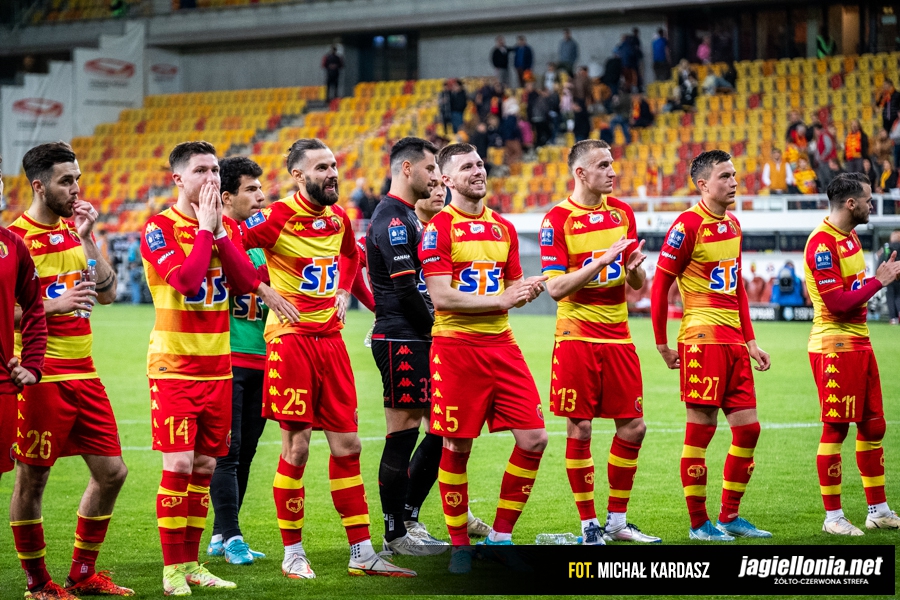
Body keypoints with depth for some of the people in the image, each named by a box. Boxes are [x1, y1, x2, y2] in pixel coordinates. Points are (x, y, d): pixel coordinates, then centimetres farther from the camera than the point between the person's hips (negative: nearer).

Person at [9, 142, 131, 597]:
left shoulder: (75, 230, 12)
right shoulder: (15, 238, -9)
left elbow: (107, 294, 7)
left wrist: (88, 239, 0)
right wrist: (53, 304, -21)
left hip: (83, 372, 7)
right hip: (40, 376, -7)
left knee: (111, 471, 8)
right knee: (32, 479, 1)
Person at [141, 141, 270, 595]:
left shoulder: (226, 227, 12)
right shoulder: (159, 228, -7)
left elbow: (248, 282, 0)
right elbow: (185, 279, -22)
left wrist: (220, 232, -5)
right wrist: (205, 229, -12)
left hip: (217, 366, 6)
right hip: (174, 366, -6)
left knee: (205, 466, 9)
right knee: (179, 465, -10)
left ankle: (192, 565, 17)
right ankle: (172, 570, -2)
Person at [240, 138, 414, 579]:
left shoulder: (338, 217, 10)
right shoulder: (278, 217, -11)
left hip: (330, 337, 7)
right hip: (290, 339, -7)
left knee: (347, 446, 7)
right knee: (296, 447, -3)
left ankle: (362, 554, 13)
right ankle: (293, 554, 9)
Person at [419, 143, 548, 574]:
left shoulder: (503, 228, 14)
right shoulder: (438, 228, -6)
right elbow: (441, 297, -14)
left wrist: (527, 289, -4)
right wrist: (501, 300, -14)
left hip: (501, 345, 6)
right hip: (456, 348, -6)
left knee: (533, 439, -1)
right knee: (456, 447, 0)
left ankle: (501, 535, 13)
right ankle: (458, 543, 14)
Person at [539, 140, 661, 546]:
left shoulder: (622, 212, 10)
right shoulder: (557, 220, -7)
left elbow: (638, 284, 14)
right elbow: (555, 287, -14)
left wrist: (634, 266, -9)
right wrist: (602, 260, -22)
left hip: (617, 336, 5)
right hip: (577, 337, -5)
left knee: (632, 428, 5)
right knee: (580, 430, -3)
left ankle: (617, 521, 17)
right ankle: (589, 526, 7)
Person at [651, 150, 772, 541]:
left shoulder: (733, 225, 15)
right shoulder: (688, 225, -9)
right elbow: (659, 285, -9)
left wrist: (750, 341, 18)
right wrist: (662, 345, -8)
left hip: (734, 341, 8)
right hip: (702, 340, -8)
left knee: (748, 429, 8)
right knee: (701, 429, -3)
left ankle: (730, 517, 18)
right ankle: (698, 523, 5)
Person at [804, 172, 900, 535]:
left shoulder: (850, 237, 14)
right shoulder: (822, 243, -17)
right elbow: (837, 303, -21)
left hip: (859, 343, 10)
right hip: (834, 347, -10)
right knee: (836, 429, -3)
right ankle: (833, 517, 4)